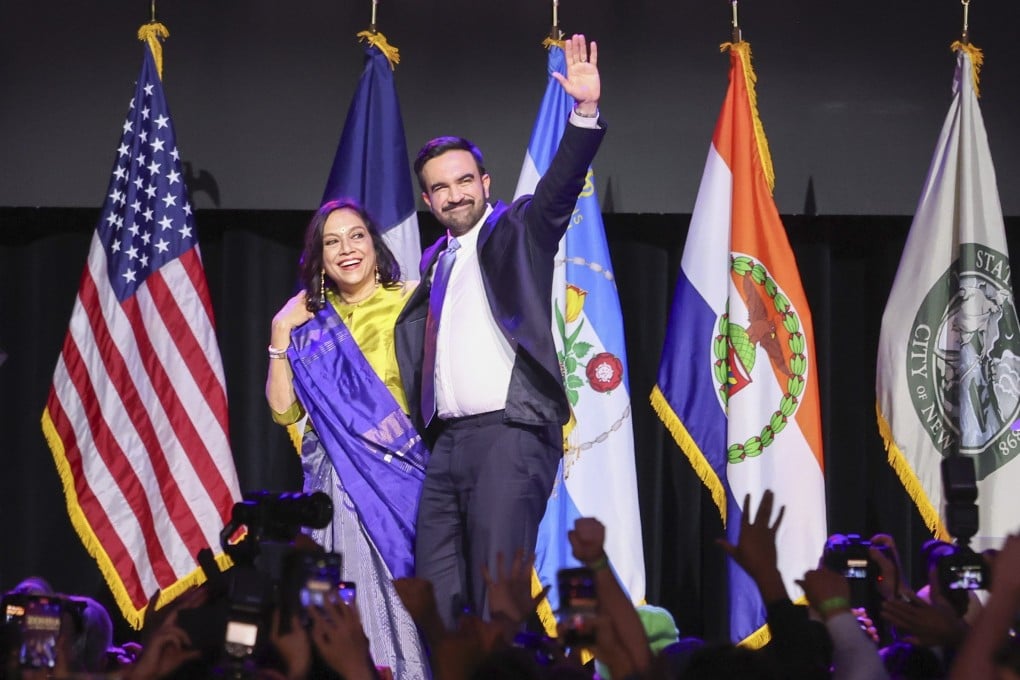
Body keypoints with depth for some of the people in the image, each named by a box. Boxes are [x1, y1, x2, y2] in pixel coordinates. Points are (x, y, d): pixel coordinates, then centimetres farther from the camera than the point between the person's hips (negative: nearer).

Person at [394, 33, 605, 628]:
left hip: (510, 432, -7)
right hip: (446, 440, 7)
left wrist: (587, 112, -27)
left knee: (497, 598, -12)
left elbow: (560, 189, -12)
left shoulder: (514, 232, 5)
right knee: (437, 598, 3)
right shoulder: (435, 263, 22)